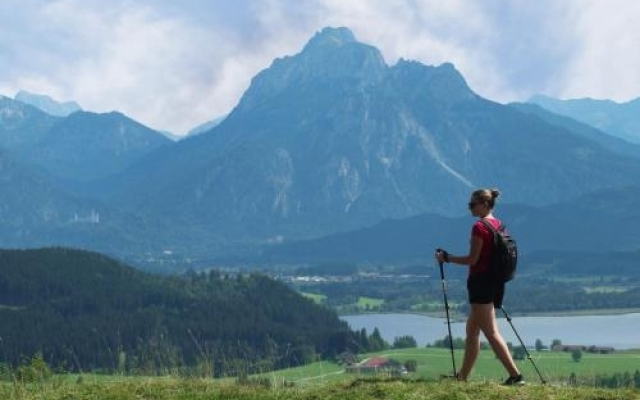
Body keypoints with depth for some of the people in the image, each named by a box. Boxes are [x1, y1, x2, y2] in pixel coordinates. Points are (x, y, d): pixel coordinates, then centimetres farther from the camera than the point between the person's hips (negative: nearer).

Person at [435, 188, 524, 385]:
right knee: (472, 329, 16)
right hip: (496, 281, 9)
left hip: (481, 281, -9)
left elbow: (472, 259, -15)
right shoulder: (499, 225, 13)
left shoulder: (479, 227, -13)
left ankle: (515, 375, -15)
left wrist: (446, 257, -5)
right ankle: (462, 376, 21)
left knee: (491, 332, -9)